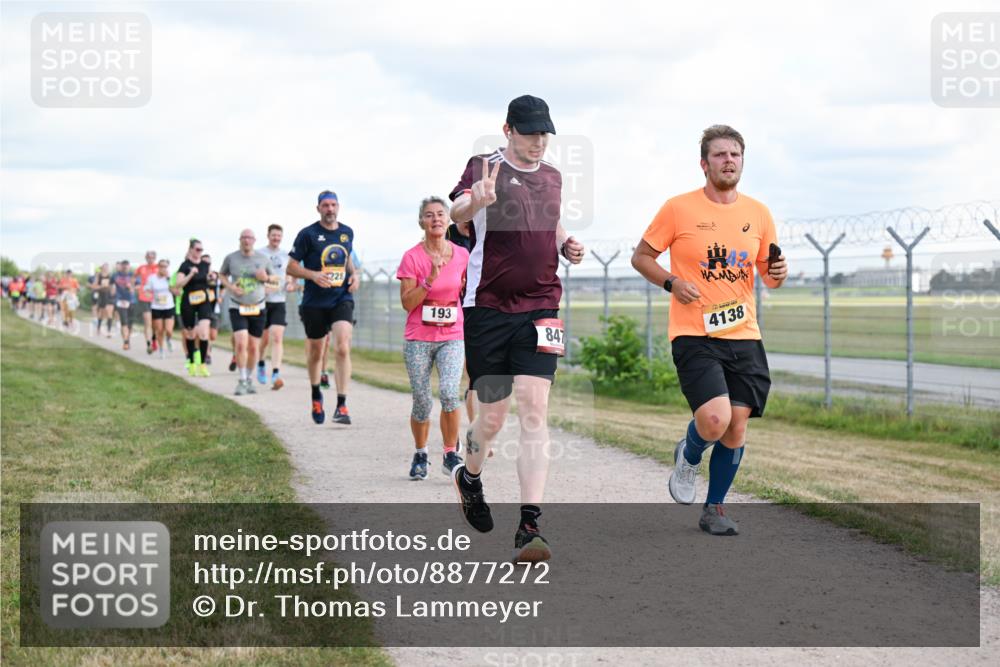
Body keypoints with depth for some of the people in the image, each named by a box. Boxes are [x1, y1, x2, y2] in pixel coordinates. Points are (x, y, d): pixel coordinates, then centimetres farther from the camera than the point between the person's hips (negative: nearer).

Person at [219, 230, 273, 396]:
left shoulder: (263, 259, 2)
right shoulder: (230, 258, -1)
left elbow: (273, 278, 13)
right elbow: (222, 275, 13)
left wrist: (266, 277, -10)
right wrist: (230, 286, -7)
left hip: (258, 307, 2)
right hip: (237, 307, -2)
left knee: (254, 347, 6)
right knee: (241, 343, -17)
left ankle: (249, 379, 24)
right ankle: (242, 381, -6)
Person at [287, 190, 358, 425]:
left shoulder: (347, 233, 7)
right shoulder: (308, 234, -5)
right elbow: (291, 267, -3)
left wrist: (353, 275, 5)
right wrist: (313, 275, -19)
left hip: (342, 300, 1)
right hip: (314, 302, -1)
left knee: (343, 348, -17)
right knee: (315, 352, 12)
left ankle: (342, 405, -16)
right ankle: (316, 396, 38)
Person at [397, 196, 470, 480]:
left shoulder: (462, 255, 3)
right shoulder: (412, 257, -5)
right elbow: (407, 303, -9)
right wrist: (430, 280, -20)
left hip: (452, 337, 1)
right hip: (418, 339, -1)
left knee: (449, 393, -20)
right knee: (422, 403, 2)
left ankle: (450, 454, -5)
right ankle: (420, 454, 26)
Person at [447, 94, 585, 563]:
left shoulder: (552, 177, 14)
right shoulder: (484, 168, -2)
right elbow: (456, 212, -20)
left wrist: (567, 246, 8)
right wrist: (475, 201, -43)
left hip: (540, 308, 3)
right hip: (487, 308, -3)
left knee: (533, 409, -11)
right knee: (492, 417, 4)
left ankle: (529, 527, -12)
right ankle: (470, 477, 37)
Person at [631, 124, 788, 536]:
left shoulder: (758, 214, 10)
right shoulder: (678, 209, -2)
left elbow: (768, 275, 19)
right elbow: (641, 257, 6)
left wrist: (777, 274, -5)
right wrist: (672, 283, -12)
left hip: (743, 336, 4)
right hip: (694, 335, -4)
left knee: (737, 426, 1)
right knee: (715, 419, -20)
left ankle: (714, 508, 20)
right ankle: (688, 456, 15)